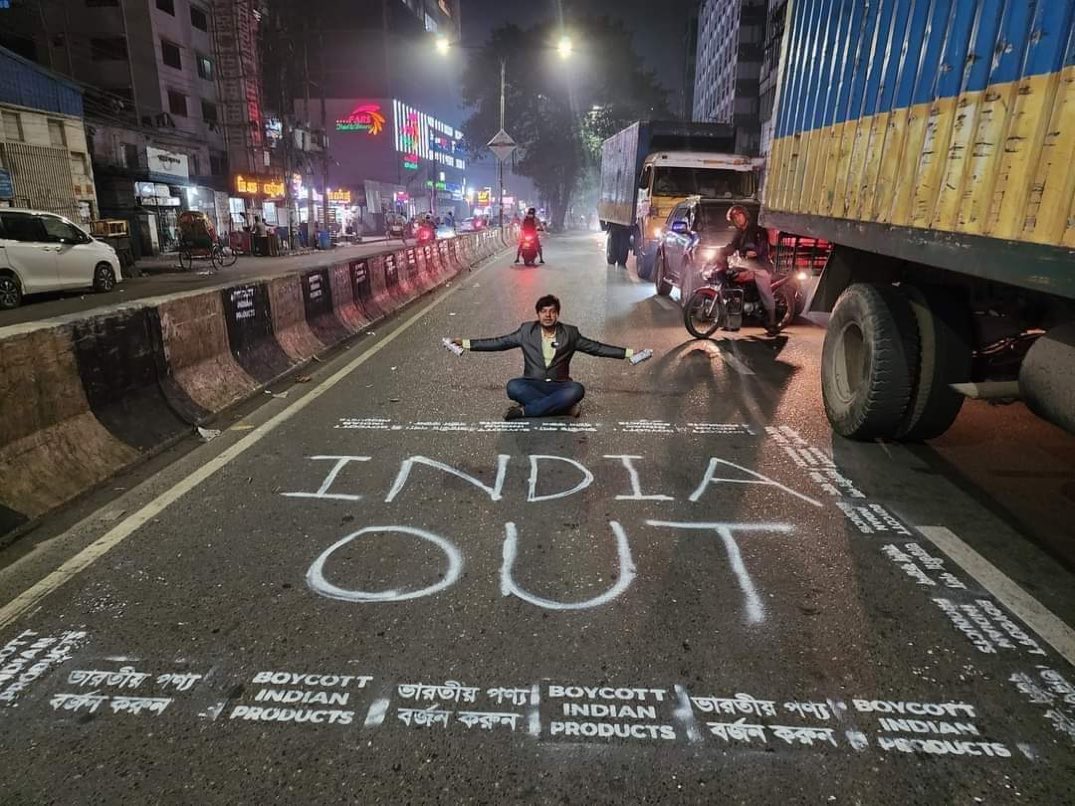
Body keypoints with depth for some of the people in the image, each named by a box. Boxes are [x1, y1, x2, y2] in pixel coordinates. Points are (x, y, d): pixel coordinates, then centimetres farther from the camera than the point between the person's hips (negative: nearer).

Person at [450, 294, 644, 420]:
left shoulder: (570, 333, 4)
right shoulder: (526, 331, 5)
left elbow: (597, 348, 6)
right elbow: (499, 342, 5)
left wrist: (629, 353, -1)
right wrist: (465, 343, 0)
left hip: (559, 386, 0)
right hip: (533, 385, 0)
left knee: (577, 390, -33)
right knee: (513, 386, -31)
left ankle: (525, 410, -29)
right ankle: (563, 407, -26)